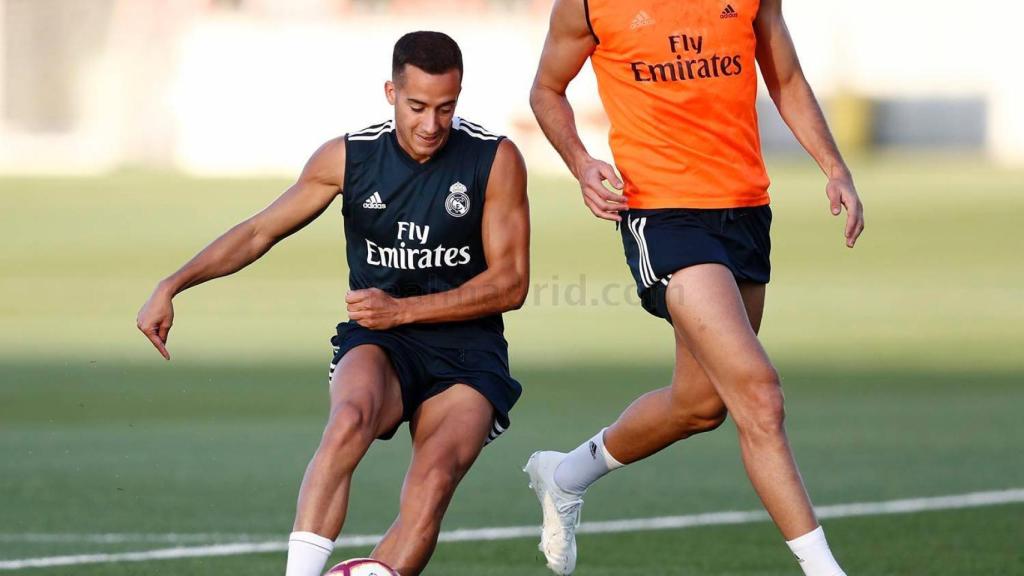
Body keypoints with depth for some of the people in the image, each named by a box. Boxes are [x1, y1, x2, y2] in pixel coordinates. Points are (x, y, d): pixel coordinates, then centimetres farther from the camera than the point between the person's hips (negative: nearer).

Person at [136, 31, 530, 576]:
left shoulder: (495, 159, -5)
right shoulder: (348, 157, 0)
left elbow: (510, 282, -5)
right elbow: (260, 231, 10)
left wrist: (402, 309, -13)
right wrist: (172, 286, 0)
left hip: (467, 354, 0)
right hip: (377, 345, 0)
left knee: (434, 476, -29)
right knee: (351, 417, -35)